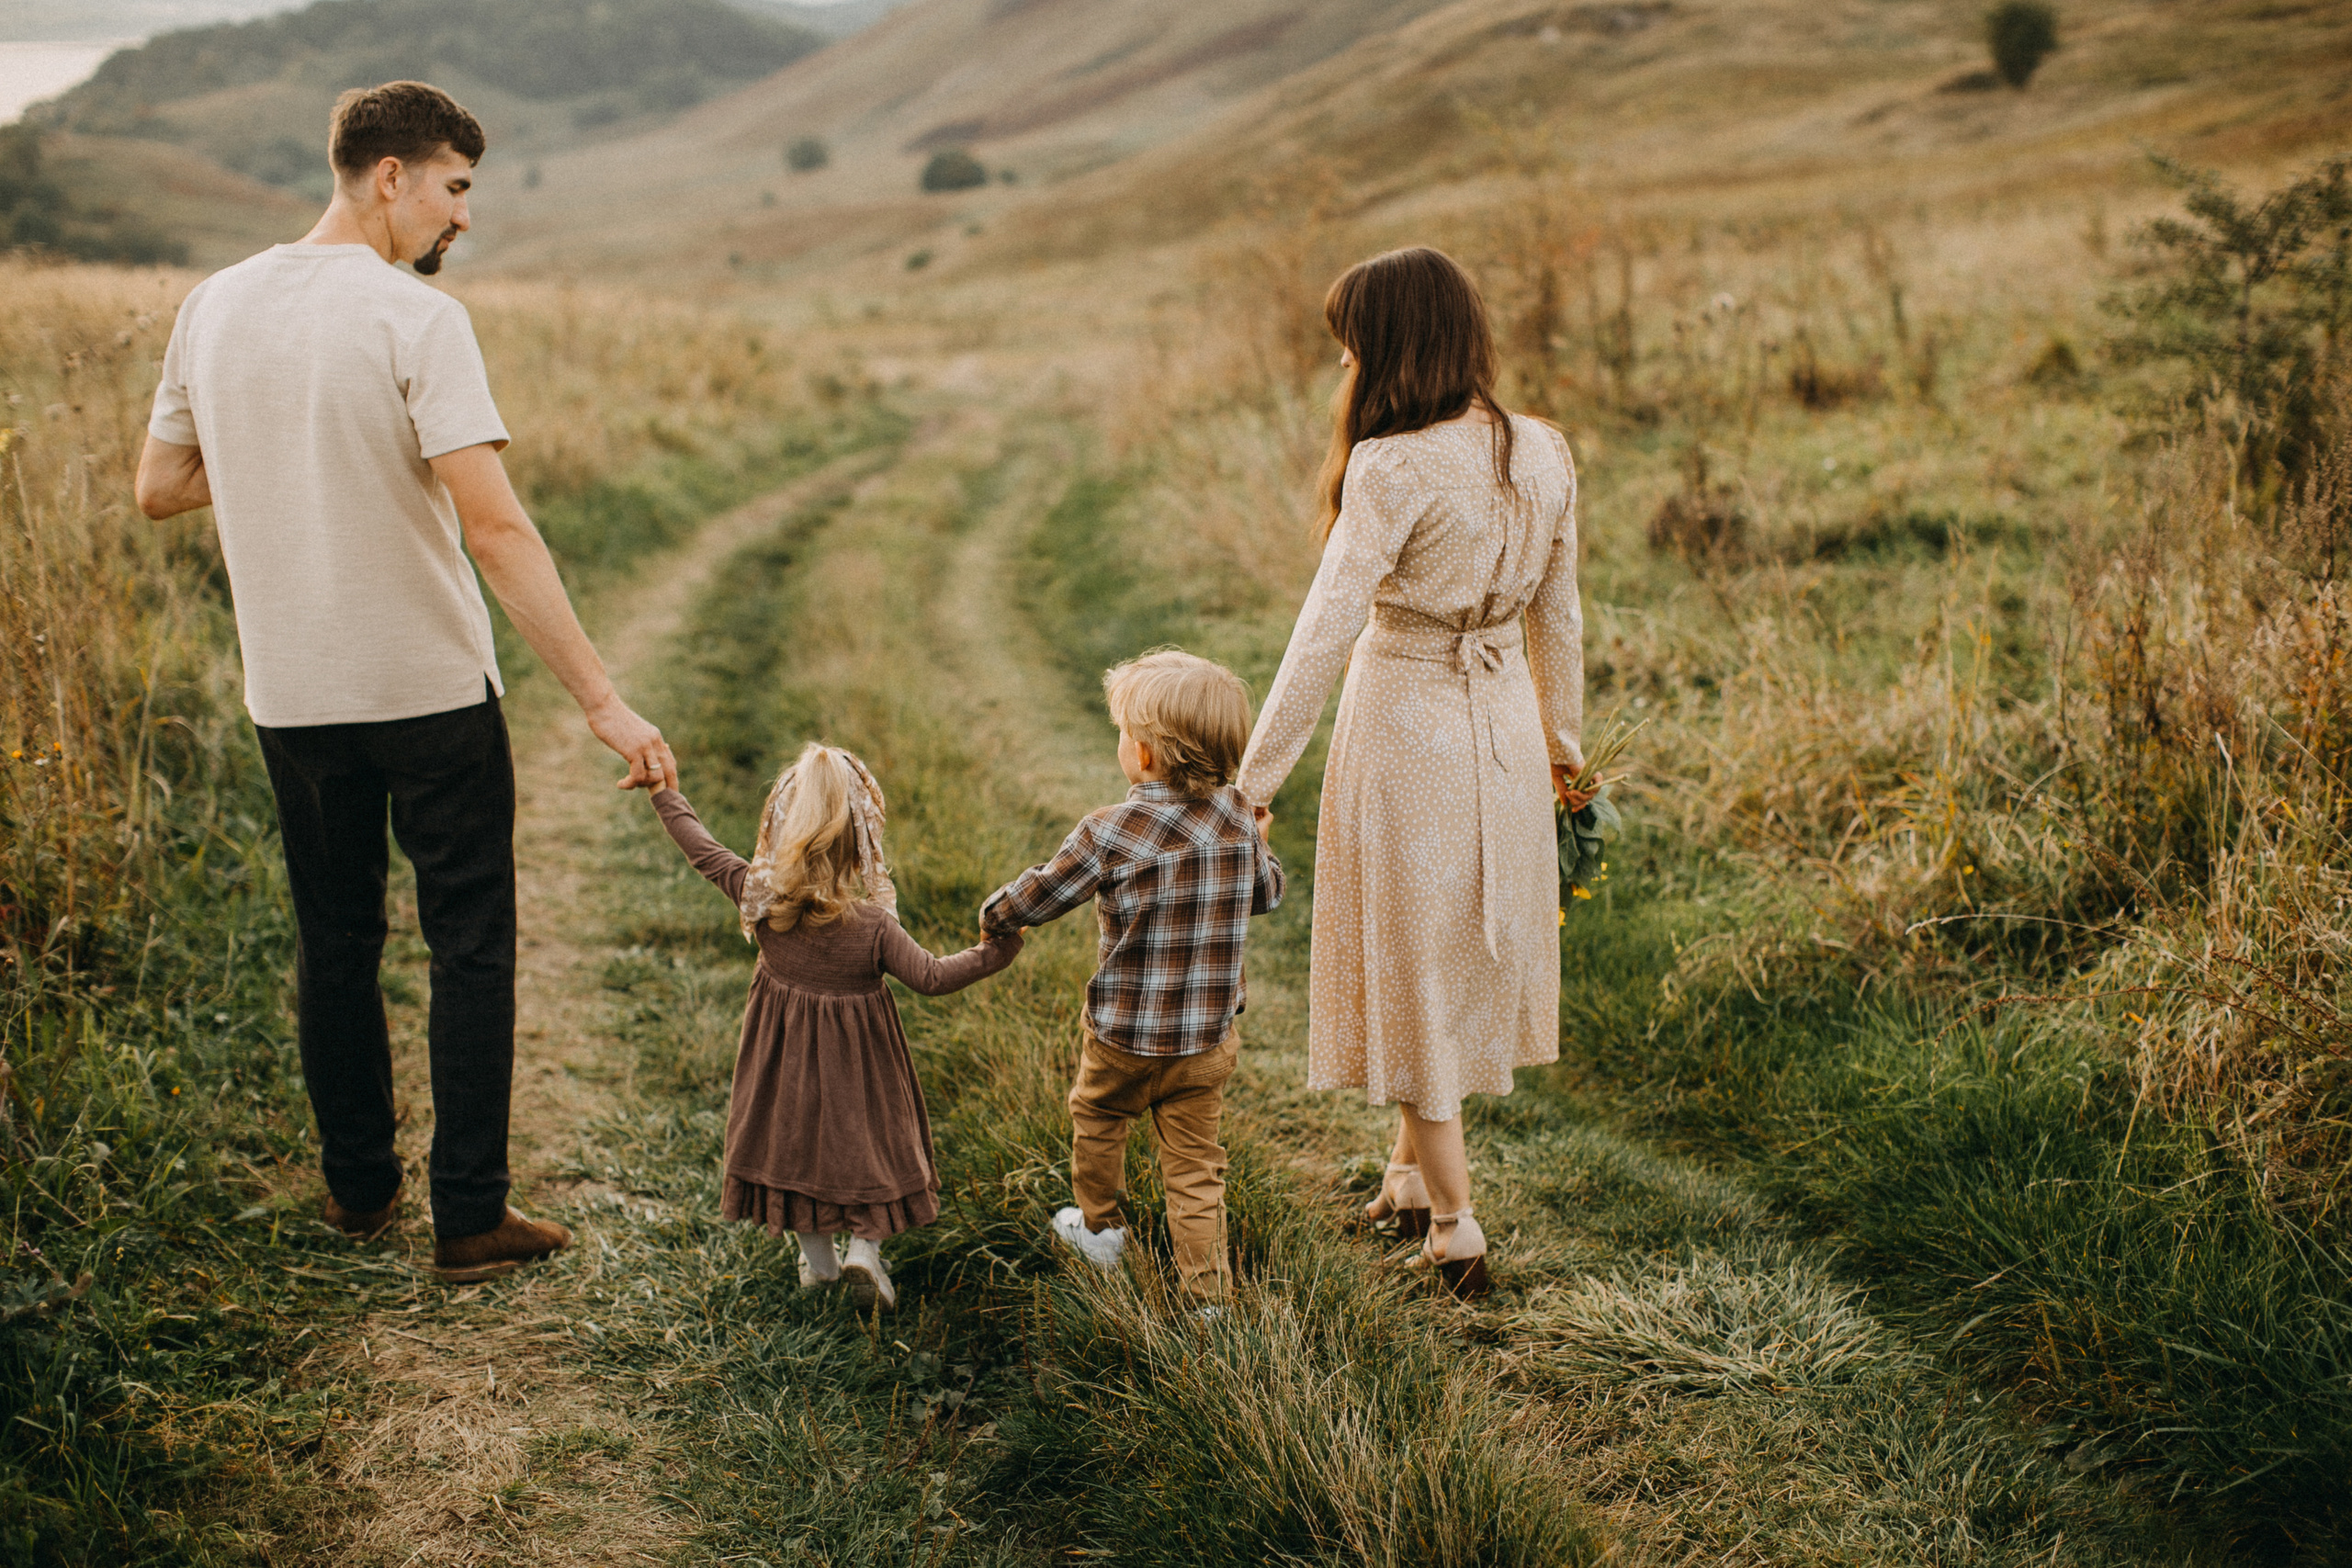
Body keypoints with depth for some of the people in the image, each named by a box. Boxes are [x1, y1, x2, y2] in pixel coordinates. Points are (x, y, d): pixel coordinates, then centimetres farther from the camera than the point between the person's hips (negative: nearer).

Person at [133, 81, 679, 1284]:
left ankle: (357, 1187, 31)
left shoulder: (214, 308, 3)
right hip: (431, 687, -5)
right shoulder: (419, 321, -16)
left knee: (334, 943, 19)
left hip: (290, 692, 5)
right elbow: (494, 527, -24)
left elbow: (158, 490, 12)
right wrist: (603, 701, -24)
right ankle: (470, 1217, 9)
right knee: (470, 946, 7)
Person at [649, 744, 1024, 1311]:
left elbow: (702, 846, -7)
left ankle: (816, 1255, 32)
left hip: (786, 1058, 4)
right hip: (855, 1062, -3)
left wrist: (663, 790, 5)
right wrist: (996, 951, -14)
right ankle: (865, 1247, 8)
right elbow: (932, 977, -23)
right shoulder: (872, 926, -27)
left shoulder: (759, 897, -19)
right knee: (867, 1136, 17)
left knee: (796, 1136, 21)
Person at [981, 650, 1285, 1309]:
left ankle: (1100, 1229, 44)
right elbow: (1268, 891, 10)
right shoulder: (1240, 819, -7)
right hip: (1208, 1042, 3)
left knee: (1095, 1120, 26)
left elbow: (1037, 895, -10)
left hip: (1124, 1038, -3)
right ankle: (1207, 1290, 10)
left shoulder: (1110, 833, -21)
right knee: (1195, 1163, 11)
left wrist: (995, 915, 12)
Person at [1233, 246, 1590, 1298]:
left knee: (1413, 970, 8)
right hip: (1504, 726, 7)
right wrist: (1561, 735, 24)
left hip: (1404, 726, -6)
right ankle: (1412, 1174, 37)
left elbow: (1326, 633, -21)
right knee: (1471, 949, 21)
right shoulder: (1544, 453, -2)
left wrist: (1255, 780, -16)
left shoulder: (1393, 468, -22)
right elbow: (1557, 615, 10)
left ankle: (1455, 1227, 16)